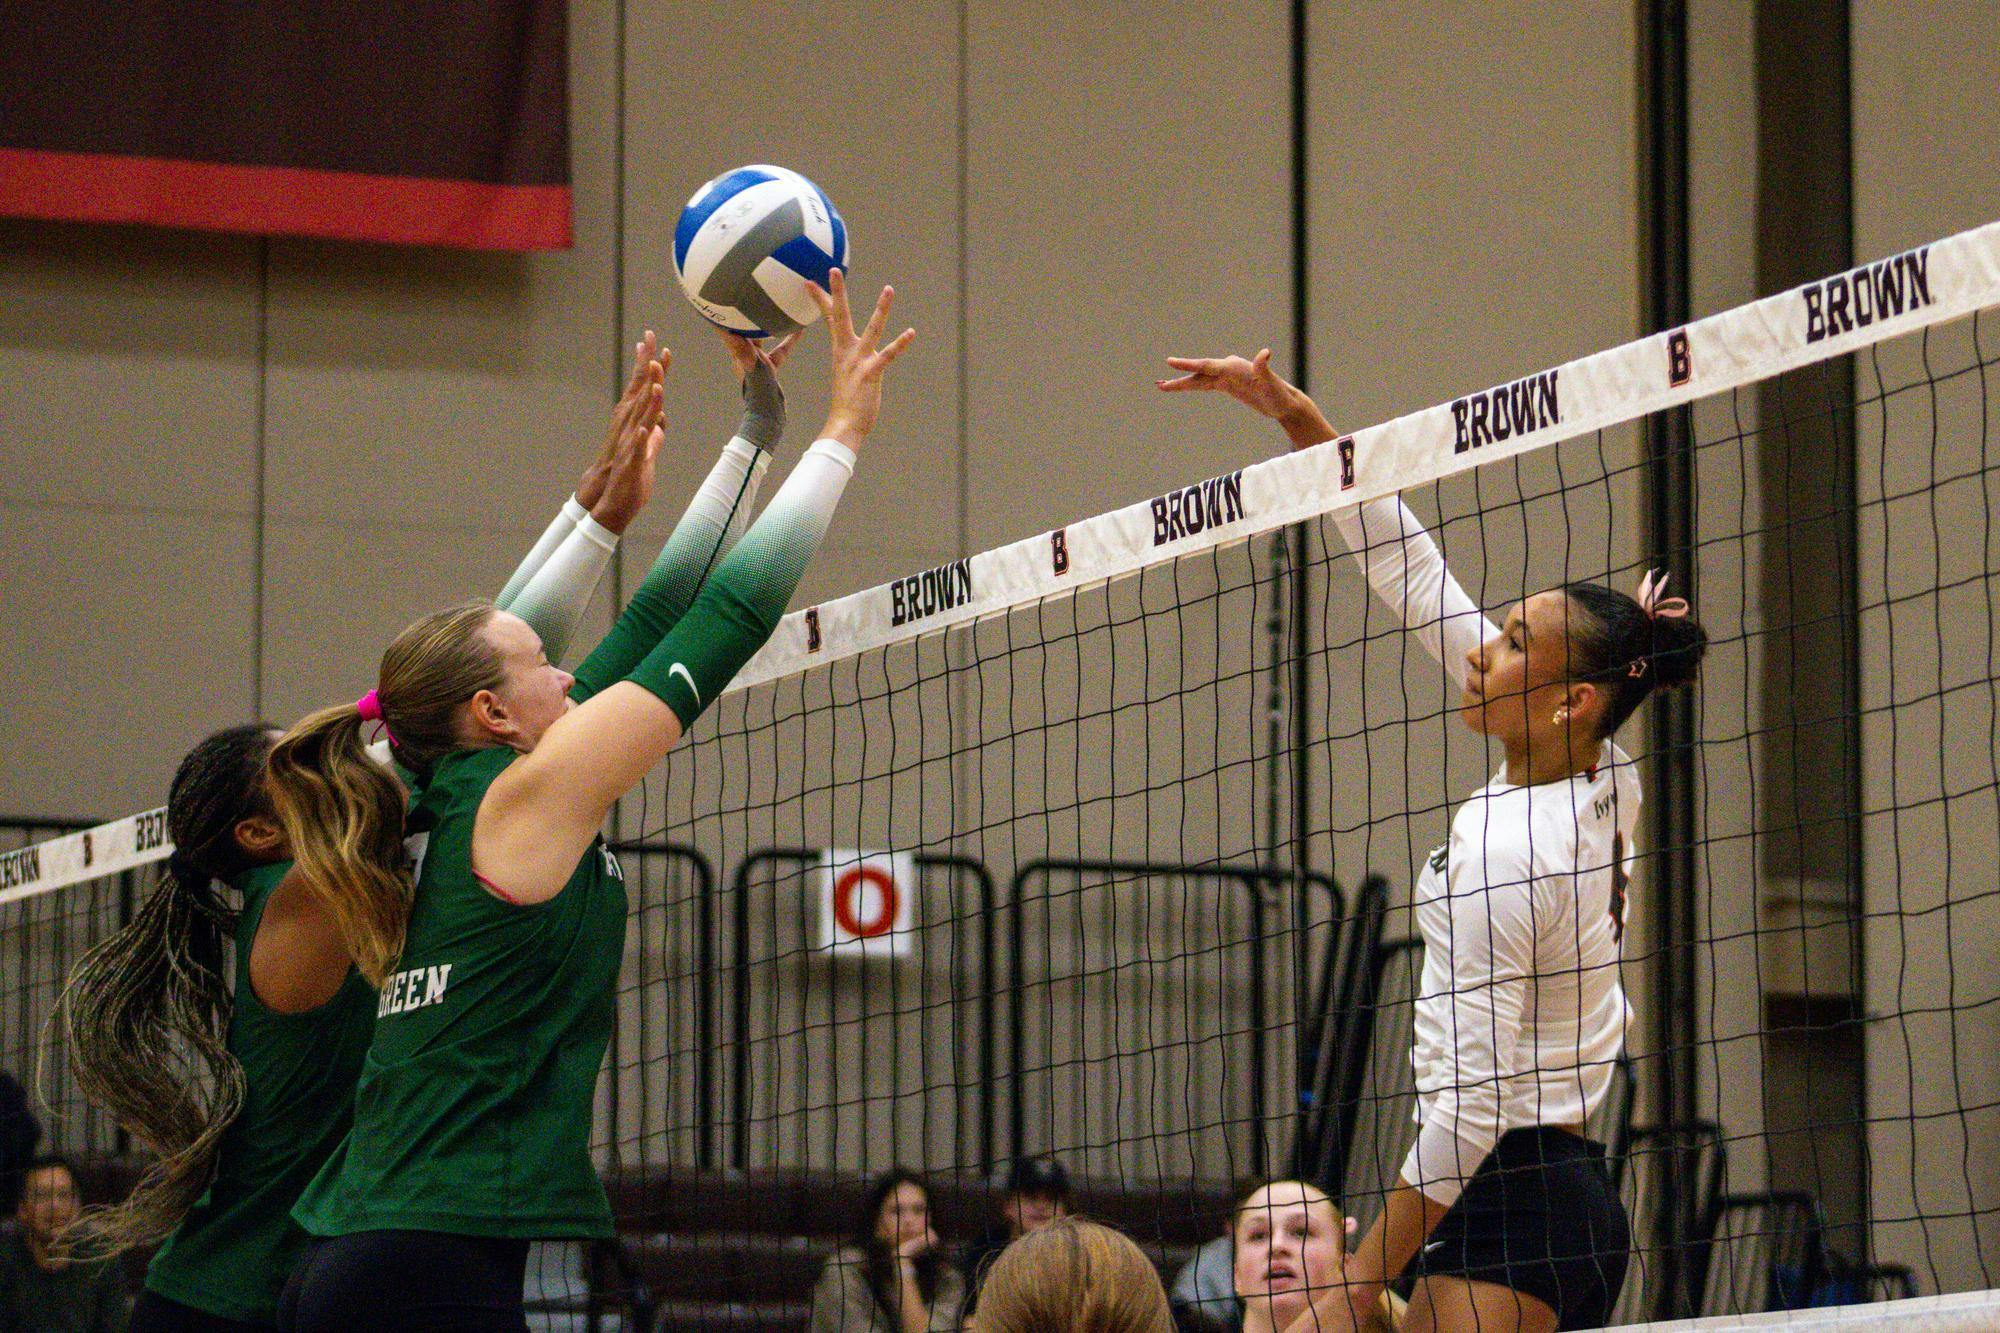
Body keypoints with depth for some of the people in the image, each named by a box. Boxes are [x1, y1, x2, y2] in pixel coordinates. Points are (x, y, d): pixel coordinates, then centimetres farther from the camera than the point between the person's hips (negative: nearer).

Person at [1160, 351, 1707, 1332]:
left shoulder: (1502, 846, -17)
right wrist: (1294, 416, 13)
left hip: (1506, 1207, -10)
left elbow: (1475, 1100, -18)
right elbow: (1412, 573, 12)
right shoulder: (1603, 777, 7)